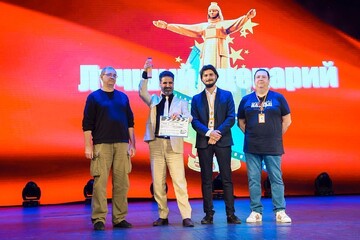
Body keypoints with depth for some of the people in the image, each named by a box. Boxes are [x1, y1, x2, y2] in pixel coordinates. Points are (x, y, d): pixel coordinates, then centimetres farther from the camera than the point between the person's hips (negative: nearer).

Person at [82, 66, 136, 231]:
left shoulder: (123, 97, 15)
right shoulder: (94, 97, 5)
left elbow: (130, 122, 16)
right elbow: (87, 123, 0)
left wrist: (132, 144, 10)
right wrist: (88, 146, -7)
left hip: (122, 144, 3)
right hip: (101, 145, -3)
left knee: (121, 183, 3)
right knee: (100, 182, -6)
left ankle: (120, 218, 11)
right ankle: (98, 219, 1)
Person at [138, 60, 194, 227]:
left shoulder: (180, 102, 13)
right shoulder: (154, 100, 17)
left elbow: (189, 118, -3)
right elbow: (142, 92, -1)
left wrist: (179, 116, -25)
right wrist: (145, 74, -12)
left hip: (174, 144, -2)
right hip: (156, 144, 2)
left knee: (179, 181, -8)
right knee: (158, 182, 3)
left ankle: (186, 216, -7)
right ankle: (163, 216, 10)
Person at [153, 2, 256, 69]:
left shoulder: (223, 24, 12)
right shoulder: (203, 26, 22)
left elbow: (236, 23, -6)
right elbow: (185, 28, 21)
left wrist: (247, 17, -27)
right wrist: (167, 26, 17)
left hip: (220, 52, -3)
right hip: (207, 53, 3)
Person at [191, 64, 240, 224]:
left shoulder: (226, 95, 8)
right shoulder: (196, 99, 11)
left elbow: (231, 118, -1)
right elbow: (194, 121, 1)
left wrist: (218, 132, -14)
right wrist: (208, 133, -14)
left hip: (222, 141, -1)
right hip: (203, 142, 1)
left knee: (227, 178, -1)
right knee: (206, 179, 3)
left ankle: (230, 214, 3)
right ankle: (208, 214, 8)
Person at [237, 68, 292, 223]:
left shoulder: (278, 98, 5)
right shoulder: (246, 100, 9)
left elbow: (287, 120, 8)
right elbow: (241, 122, 15)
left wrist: (277, 136, 4)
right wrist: (250, 135, 4)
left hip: (273, 147, -1)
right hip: (251, 147, 2)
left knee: (276, 178, -1)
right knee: (253, 180, 3)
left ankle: (280, 212, 5)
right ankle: (256, 212, 10)